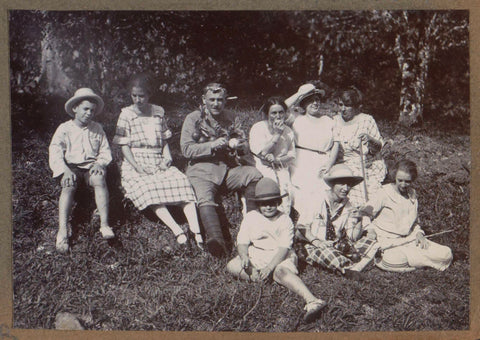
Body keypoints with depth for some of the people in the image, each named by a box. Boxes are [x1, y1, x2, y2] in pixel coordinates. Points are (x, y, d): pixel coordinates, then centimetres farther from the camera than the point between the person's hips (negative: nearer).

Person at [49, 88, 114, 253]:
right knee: (68, 187, -33)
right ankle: (63, 230, -42)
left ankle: (104, 224, -40)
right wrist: (66, 171, -21)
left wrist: (99, 163, -11)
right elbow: (55, 153, -3)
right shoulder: (64, 129, 6)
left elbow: (105, 152, 12)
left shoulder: (97, 128, 14)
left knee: (99, 180, -34)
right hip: (71, 166, -1)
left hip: (92, 165, 1)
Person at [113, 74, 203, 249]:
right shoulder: (126, 114, 4)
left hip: (158, 162, 3)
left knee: (182, 181, -26)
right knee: (148, 189, -35)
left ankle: (196, 231, -35)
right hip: (135, 164, -3)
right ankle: (177, 231, -44)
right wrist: (137, 167, -14)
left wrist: (167, 158, -2)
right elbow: (124, 145, -1)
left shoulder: (158, 112, 14)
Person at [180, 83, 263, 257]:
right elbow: (186, 149, -5)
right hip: (202, 168, -3)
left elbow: (245, 146, 16)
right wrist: (212, 145, -16)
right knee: (205, 198, -33)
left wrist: (238, 145, -9)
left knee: (255, 174, -24)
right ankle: (216, 239, -55)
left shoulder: (230, 118, 16)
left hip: (229, 167, 4)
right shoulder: (193, 118, 5)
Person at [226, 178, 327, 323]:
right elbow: (242, 241, 1)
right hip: (256, 255, 4)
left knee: (281, 271, -39)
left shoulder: (285, 220, -2)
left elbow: (284, 248, -12)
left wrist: (270, 267, -28)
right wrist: (244, 256, -23)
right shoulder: (250, 217, 6)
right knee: (232, 266, -23)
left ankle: (312, 301, -56)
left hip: (280, 257, -4)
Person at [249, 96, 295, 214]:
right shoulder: (258, 128, -1)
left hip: (281, 169, 3)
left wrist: (277, 159, -12)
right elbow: (260, 153, -11)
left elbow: (292, 156, 8)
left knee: (286, 190, -17)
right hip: (262, 169, -3)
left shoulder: (288, 131, 11)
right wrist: (277, 135, -11)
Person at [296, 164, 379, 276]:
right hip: (315, 248, -5)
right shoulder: (317, 201, -10)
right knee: (323, 250, -39)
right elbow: (301, 225, -9)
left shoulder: (348, 206, 3)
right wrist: (316, 242, -21)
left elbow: (353, 237, -1)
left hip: (339, 247, 5)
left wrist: (358, 221, -19)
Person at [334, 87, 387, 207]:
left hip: (369, 169, -3)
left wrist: (369, 139, -24)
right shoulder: (336, 121, 3)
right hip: (346, 170, 3)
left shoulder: (367, 120, -7)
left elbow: (379, 147, -4)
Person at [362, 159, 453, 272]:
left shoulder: (412, 194, 15)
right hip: (389, 243, -6)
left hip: (411, 240, 6)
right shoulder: (385, 193, -4)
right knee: (395, 260, -41)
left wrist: (419, 234, 5)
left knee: (446, 254, -13)